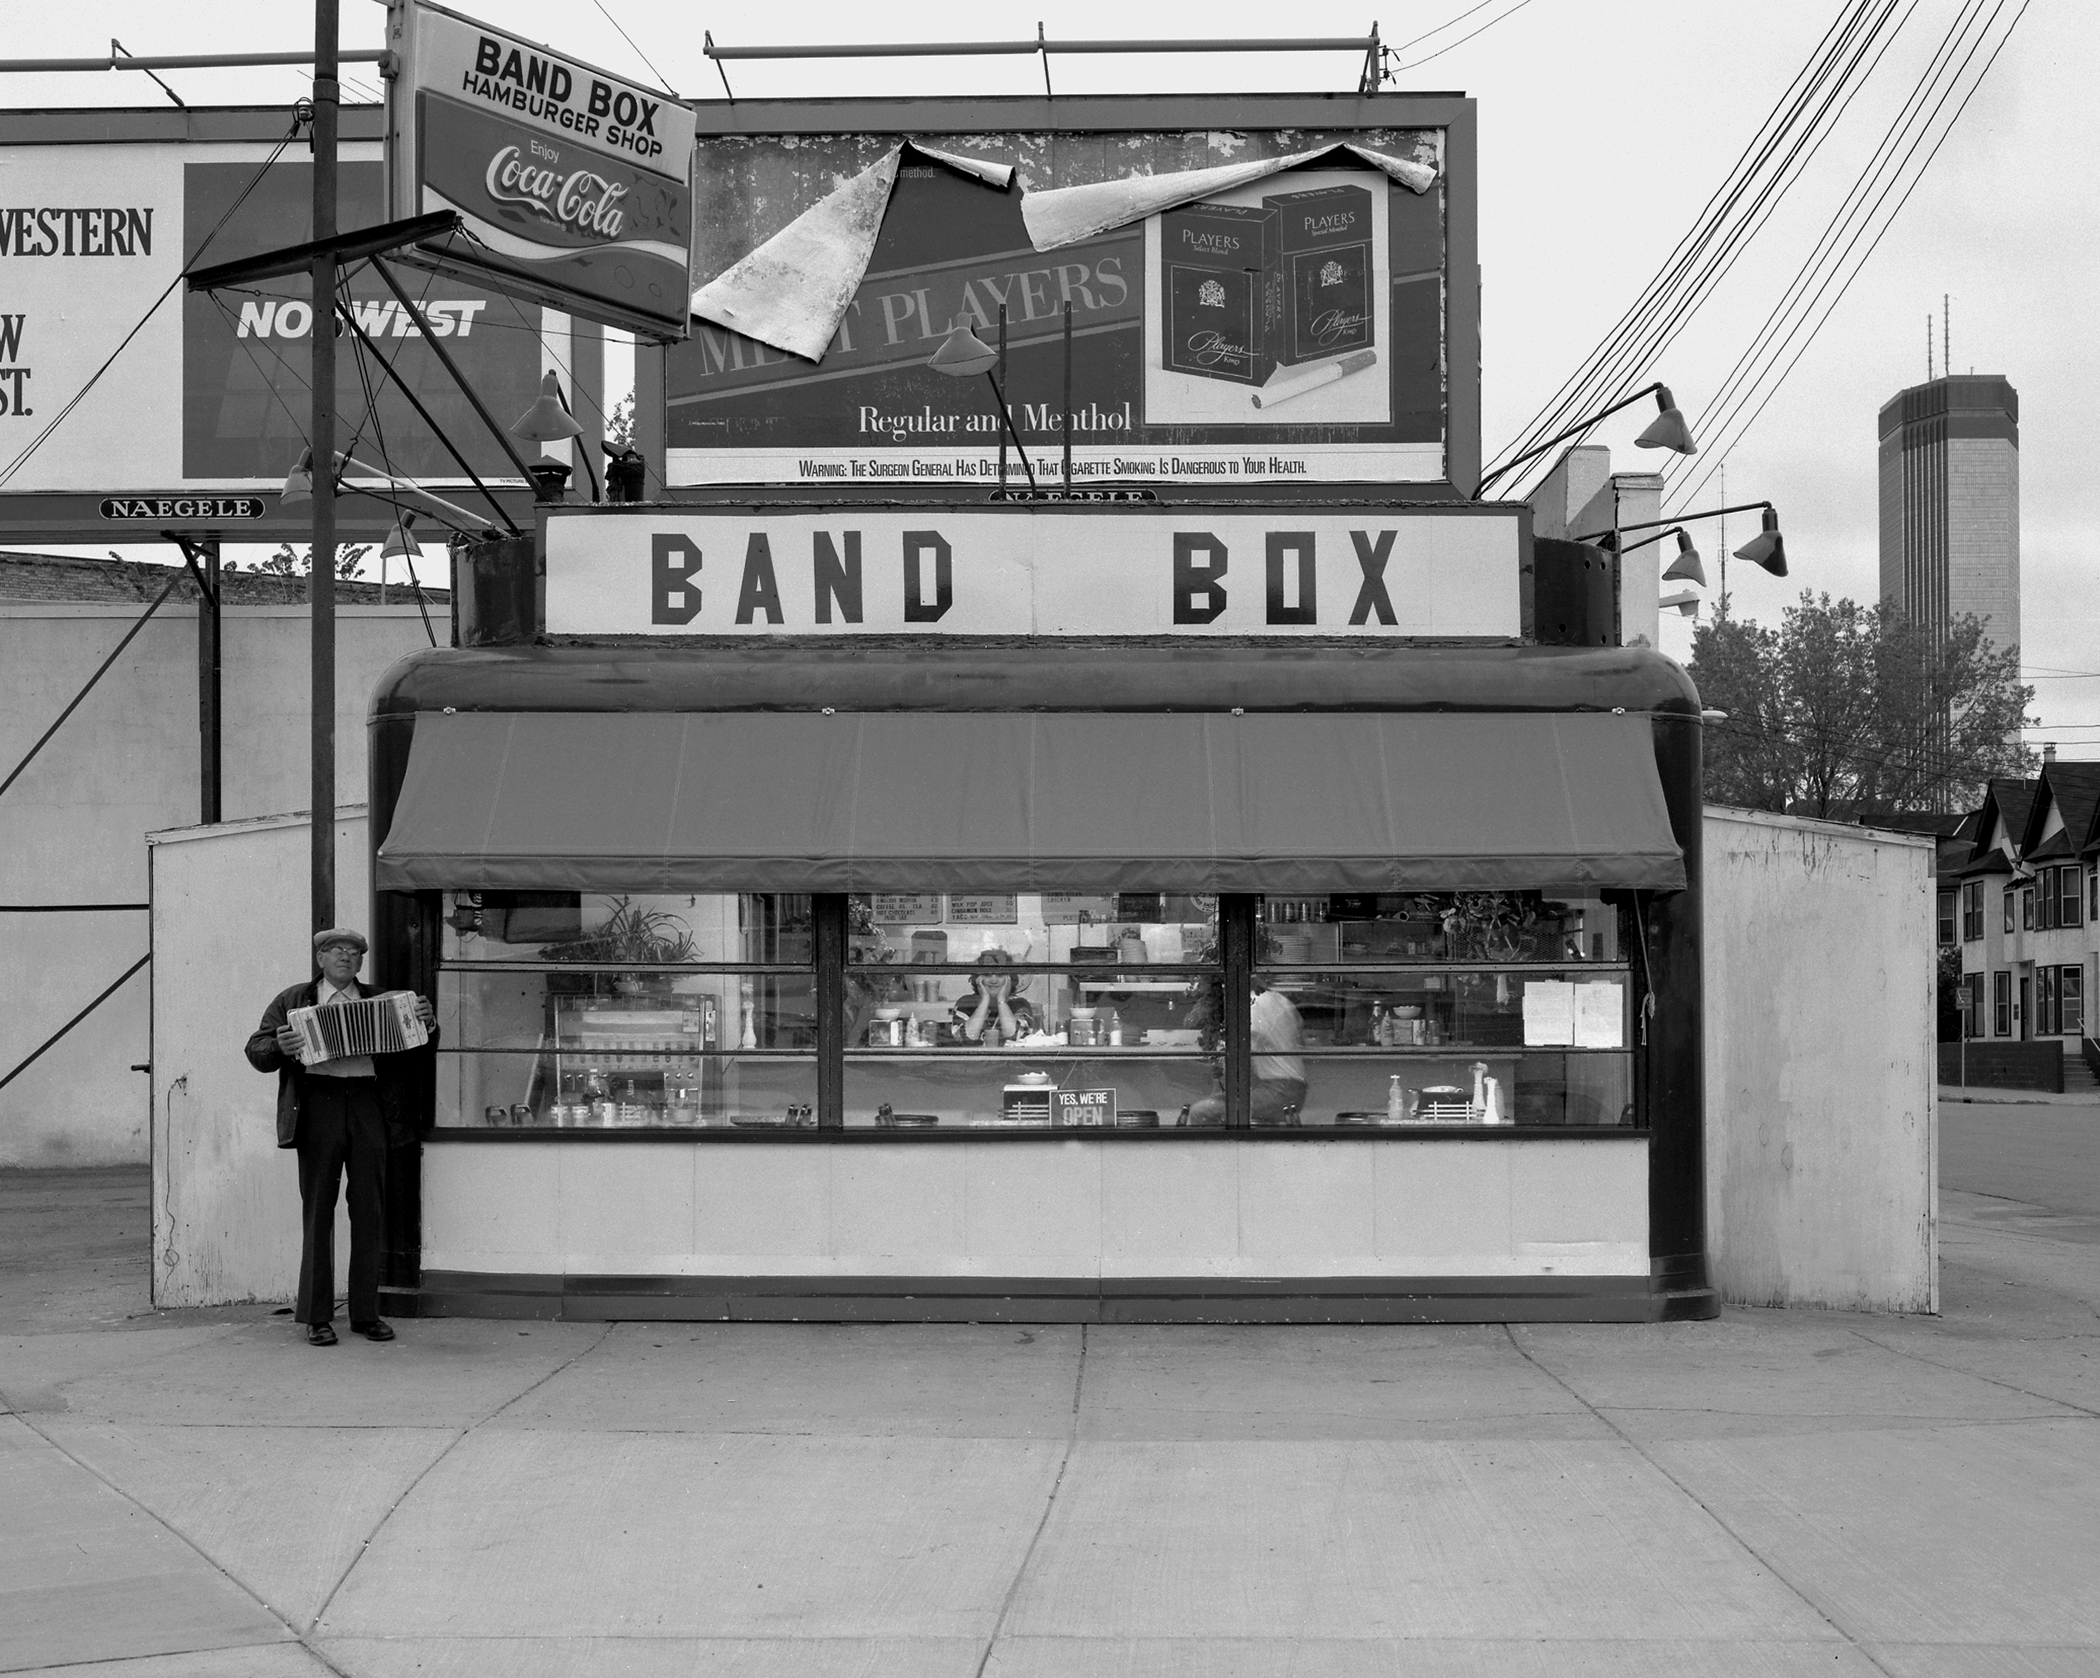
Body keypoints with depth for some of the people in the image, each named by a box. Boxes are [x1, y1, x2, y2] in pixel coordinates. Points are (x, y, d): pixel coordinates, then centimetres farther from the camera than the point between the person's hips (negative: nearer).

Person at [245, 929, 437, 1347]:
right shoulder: (293, 1001, 13)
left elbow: (418, 1055, 18)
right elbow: (256, 1051, 7)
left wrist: (426, 1024, -2)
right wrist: (280, 1048, -14)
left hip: (367, 1104, 2)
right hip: (318, 1104, -2)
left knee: (369, 1211, 3)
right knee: (317, 1211, -1)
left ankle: (366, 1312, 10)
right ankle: (316, 1317, 3)